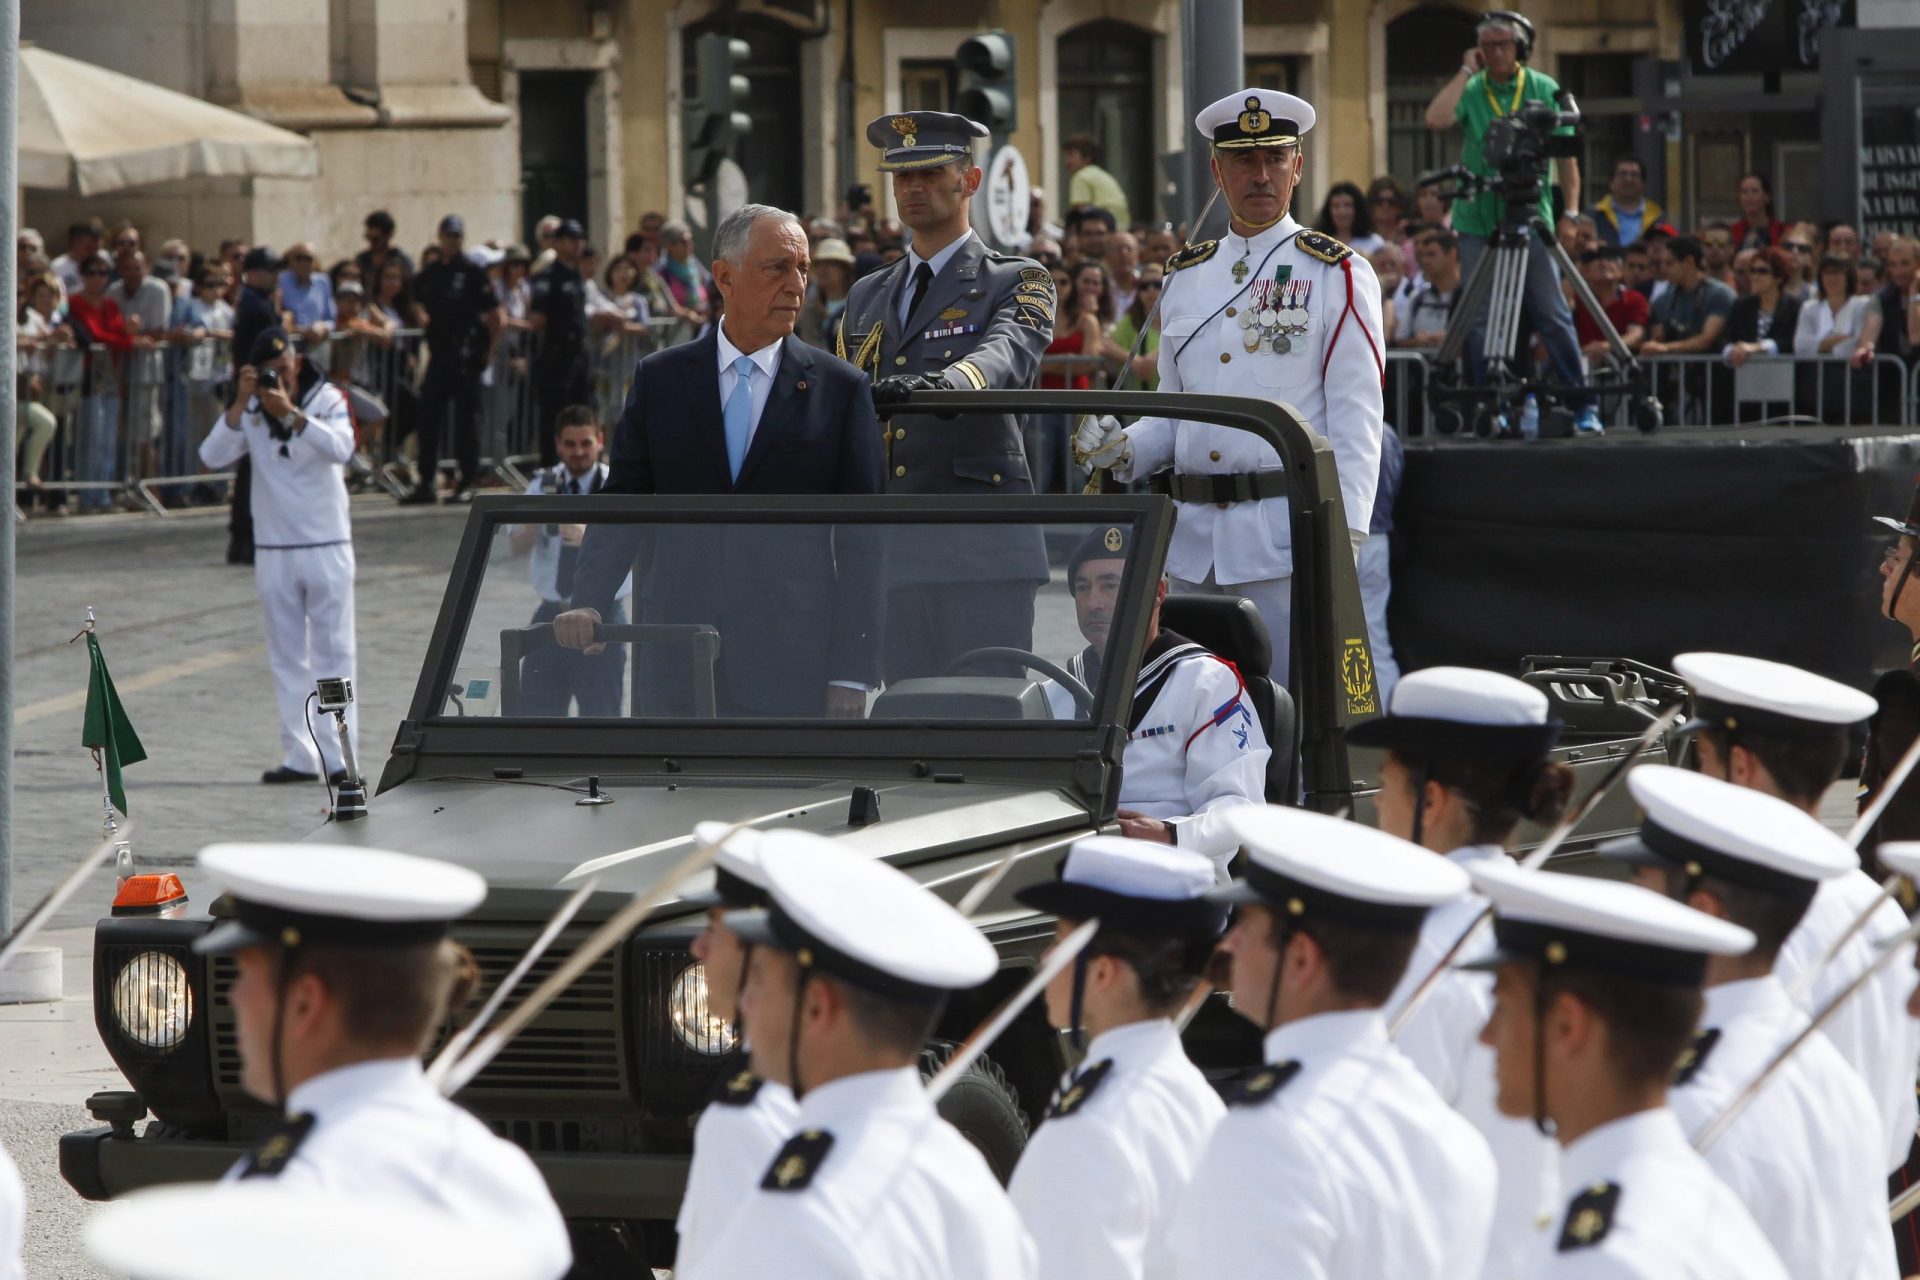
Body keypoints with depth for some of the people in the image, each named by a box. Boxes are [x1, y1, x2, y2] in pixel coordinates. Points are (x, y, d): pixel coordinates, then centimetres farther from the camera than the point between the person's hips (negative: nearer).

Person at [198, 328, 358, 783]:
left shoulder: (327, 399, -3)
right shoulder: (249, 410, 4)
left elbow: (342, 447, -21)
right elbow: (212, 458, -9)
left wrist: (290, 412, -28)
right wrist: (241, 404, -18)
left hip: (327, 546, -3)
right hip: (274, 551, 3)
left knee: (333, 651, -4)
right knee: (287, 657, 4)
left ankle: (338, 755, -6)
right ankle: (298, 756, 6)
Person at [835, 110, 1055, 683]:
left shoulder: (1018, 283, 5)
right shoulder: (866, 298, 22)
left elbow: (1008, 356, -18)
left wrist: (941, 383, -40)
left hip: (981, 553, -5)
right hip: (886, 549, 5)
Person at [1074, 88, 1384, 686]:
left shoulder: (1338, 274, 0)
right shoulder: (1185, 277, 16)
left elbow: (1355, 416, -5)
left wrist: (1343, 536, -15)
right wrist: (1121, 449, 1)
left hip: (1286, 533, -5)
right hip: (1192, 545, 5)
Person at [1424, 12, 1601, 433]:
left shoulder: (1544, 90, 4)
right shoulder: (1471, 90, 4)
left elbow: (1566, 155, 5)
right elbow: (1436, 119, -15)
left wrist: (1571, 212, -2)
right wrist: (1466, 72, -8)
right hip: (1477, 220, 2)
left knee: (1552, 314, -5)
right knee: (1482, 319, 2)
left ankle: (1583, 404, -1)